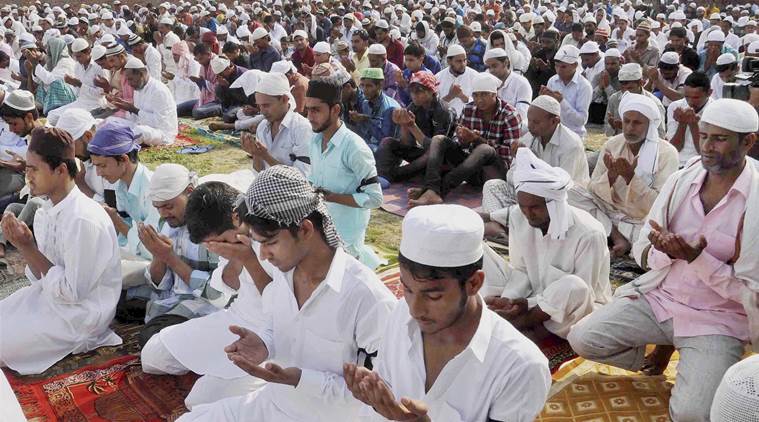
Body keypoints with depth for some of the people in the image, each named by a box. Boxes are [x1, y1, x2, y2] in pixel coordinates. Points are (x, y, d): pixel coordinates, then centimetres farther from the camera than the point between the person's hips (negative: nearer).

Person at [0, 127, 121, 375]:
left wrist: (29, 248, -19)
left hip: (80, 314, -8)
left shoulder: (83, 220, -27)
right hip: (50, 295, 9)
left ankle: (81, 342, 5)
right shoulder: (47, 211, 0)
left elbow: (72, 292, -22)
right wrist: (23, 245, -12)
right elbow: (42, 277, 6)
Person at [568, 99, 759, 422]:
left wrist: (697, 258, -27)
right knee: (581, 339, -12)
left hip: (718, 319, -4)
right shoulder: (681, 180, -2)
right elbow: (642, 252, 1)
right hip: (658, 297, 4)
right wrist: (665, 252, -22)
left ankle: (711, 371, 12)